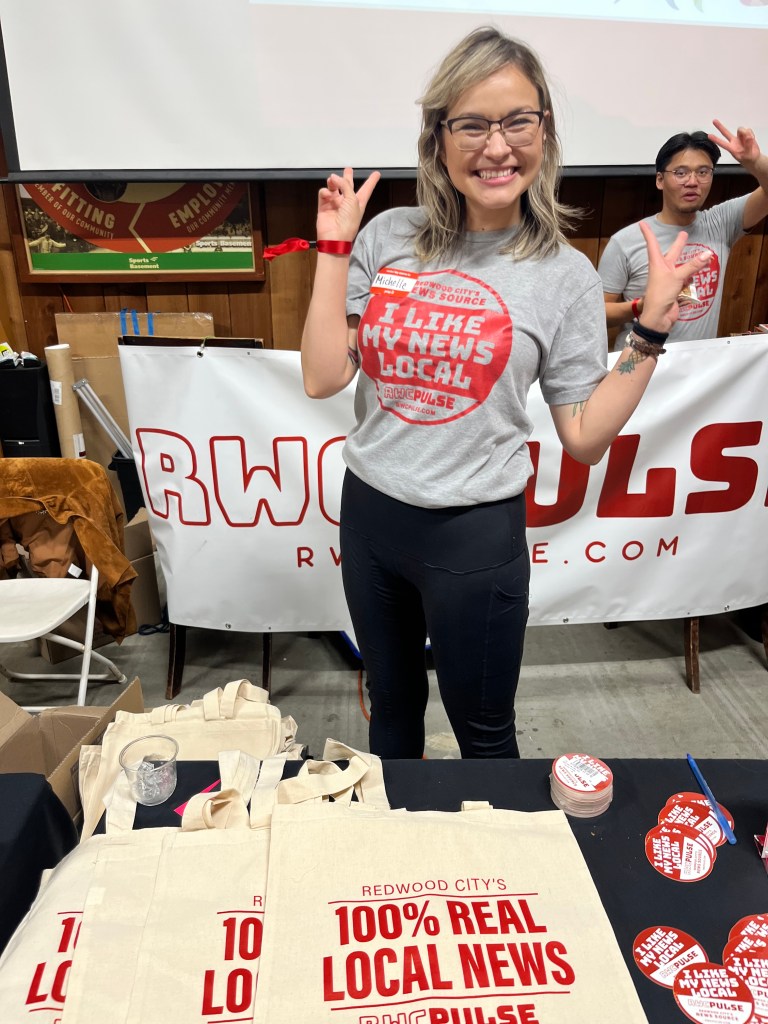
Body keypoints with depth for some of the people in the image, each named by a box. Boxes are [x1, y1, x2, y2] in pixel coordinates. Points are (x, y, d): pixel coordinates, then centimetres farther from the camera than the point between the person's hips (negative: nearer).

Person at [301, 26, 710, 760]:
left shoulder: (564, 276, -6)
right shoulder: (388, 238, -2)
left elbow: (585, 437, -5)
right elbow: (322, 378, -7)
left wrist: (652, 327, -10)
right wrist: (334, 247, -7)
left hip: (476, 534, -3)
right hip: (368, 513, 3)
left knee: (483, 734, 16)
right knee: (391, 709, 26)